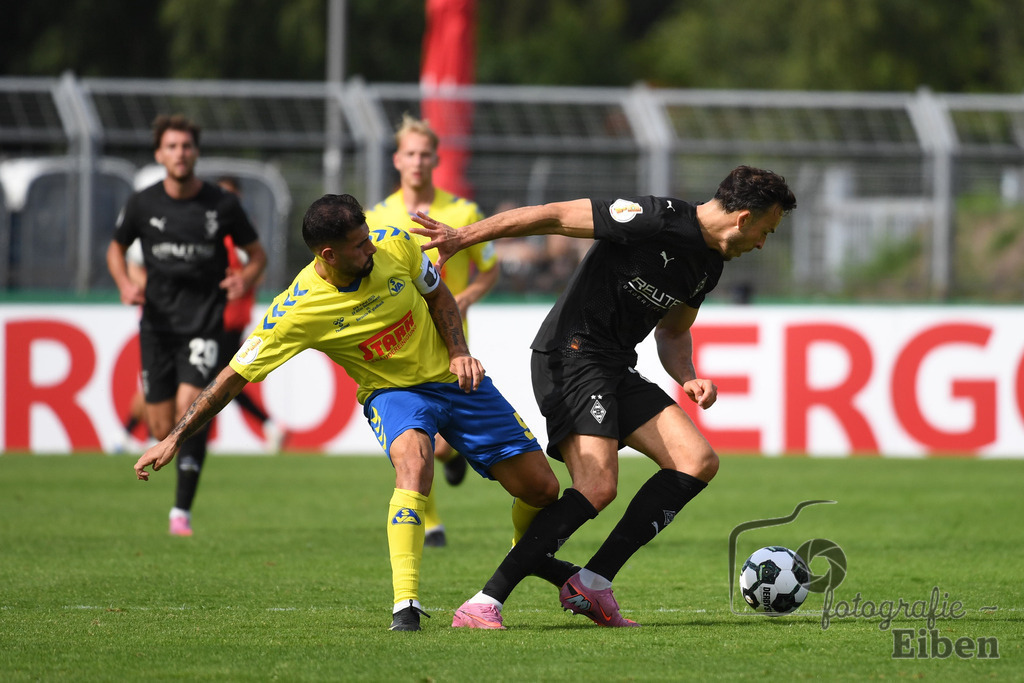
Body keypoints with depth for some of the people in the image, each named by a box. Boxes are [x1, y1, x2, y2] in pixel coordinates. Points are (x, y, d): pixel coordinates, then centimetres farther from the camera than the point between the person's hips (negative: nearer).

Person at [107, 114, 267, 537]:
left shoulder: (222, 205, -4)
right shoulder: (143, 204, -1)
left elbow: (257, 253, 9)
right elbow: (116, 248, 16)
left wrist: (245, 279, -13)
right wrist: (125, 285, -4)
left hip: (203, 323, -2)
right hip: (157, 323, 2)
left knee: (189, 405, -22)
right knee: (162, 431, 0)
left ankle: (182, 509, -13)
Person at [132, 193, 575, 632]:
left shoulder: (396, 246, -17)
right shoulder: (295, 311, -26)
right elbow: (235, 377, -19)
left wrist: (459, 353, -10)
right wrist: (175, 439, -21)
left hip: (453, 379, 4)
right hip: (391, 392, -4)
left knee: (541, 488, 2)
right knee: (414, 462, -39)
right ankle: (405, 604, -40)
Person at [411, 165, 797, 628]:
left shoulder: (709, 266, 12)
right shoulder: (657, 218, -17)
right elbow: (555, 216, -16)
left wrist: (687, 379, 6)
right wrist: (462, 237, -19)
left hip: (616, 370, 9)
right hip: (571, 356, -9)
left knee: (698, 462, -1)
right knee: (597, 488, -23)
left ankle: (593, 582, -2)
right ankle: (484, 603, -21)